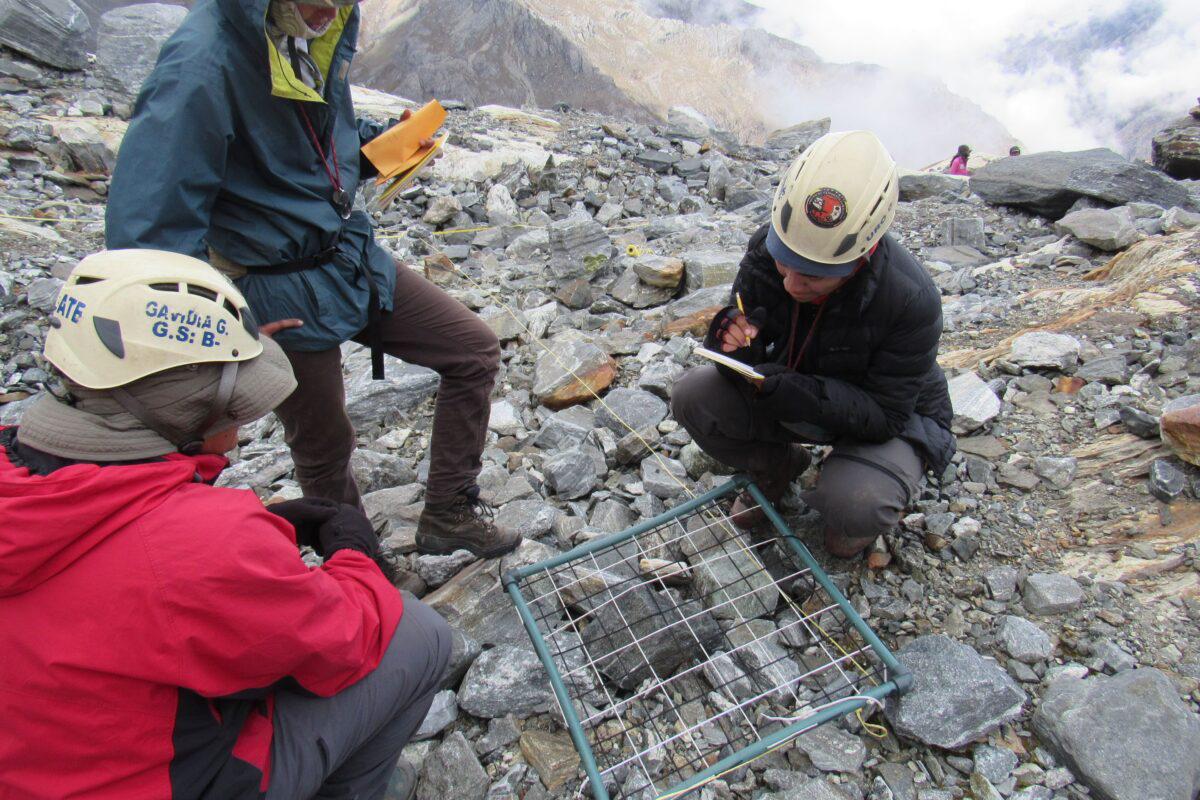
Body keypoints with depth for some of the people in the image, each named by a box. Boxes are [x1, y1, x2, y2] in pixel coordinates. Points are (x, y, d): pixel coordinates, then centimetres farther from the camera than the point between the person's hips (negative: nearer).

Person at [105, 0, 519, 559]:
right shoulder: (204, 62, -24)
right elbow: (147, 232, -25)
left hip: (354, 258, 8)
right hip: (284, 292, -7)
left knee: (475, 350, 6)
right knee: (324, 448, 10)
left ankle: (448, 515, 18)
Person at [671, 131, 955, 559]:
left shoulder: (911, 300, -31)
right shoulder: (766, 250, -20)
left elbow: (884, 414, -26)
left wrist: (787, 391, -41)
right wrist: (733, 343, -37)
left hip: (892, 420, -4)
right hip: (797, 391, 4)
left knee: (853, 507, -35)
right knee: (692, 395, -18)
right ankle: (777, 467, 10)